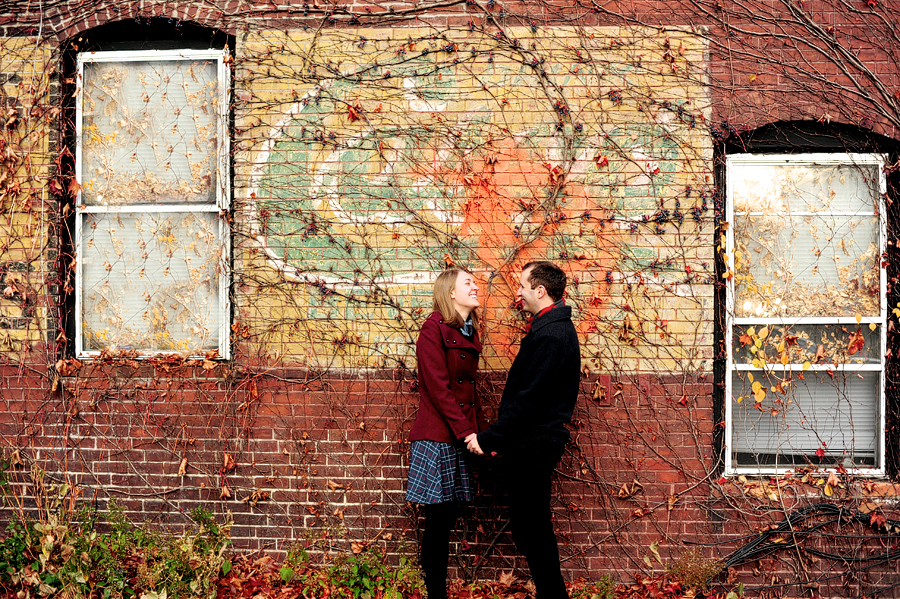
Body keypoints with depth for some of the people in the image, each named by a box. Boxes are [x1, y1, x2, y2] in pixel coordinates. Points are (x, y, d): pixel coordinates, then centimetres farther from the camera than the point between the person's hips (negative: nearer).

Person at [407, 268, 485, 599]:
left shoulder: (468, 334, 16)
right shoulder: (434, 329, -9)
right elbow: (438, 389, -15)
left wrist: (482, 433, 9)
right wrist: (467, 432, -17)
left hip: (460, 438, 8)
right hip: (437, 438, -7)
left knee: (448, 517, 9)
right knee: (438, 519, -4)